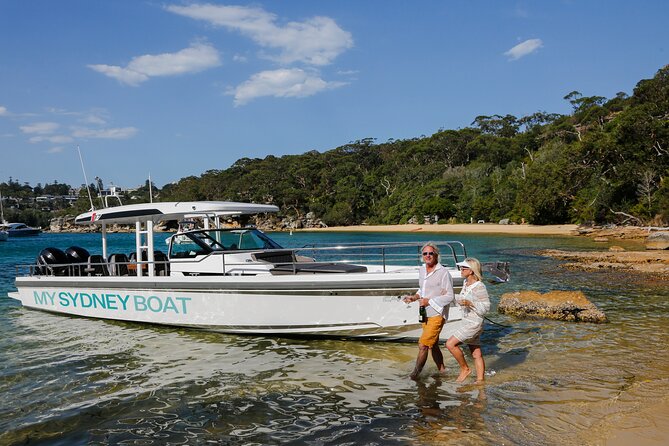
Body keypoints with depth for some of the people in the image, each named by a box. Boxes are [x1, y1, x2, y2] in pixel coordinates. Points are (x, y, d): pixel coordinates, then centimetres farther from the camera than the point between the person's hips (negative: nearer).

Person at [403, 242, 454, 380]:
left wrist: (429, 301, -17)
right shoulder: (422, 270, 9)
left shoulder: (443, 272, -14)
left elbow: (449, 296, -13)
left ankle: (416, 373, 4)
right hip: (425, 314, 8)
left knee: (423, 344, -10)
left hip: (437, 315, -8)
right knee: (433, 345, 17)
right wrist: (414, 297, 3)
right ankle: (442, 370, 33)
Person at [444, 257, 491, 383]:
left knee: (450, 344, -12)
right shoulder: (466, 283, 8)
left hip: (474, 323, -8)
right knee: (476, 354, 13)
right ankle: (480, 380, 20)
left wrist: (469, 303, -27)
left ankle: (465, 369, 3)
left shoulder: (479, 287, -18)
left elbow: (485, 307, -17)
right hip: (466, 321, 8)